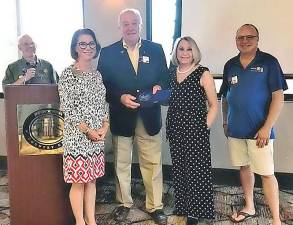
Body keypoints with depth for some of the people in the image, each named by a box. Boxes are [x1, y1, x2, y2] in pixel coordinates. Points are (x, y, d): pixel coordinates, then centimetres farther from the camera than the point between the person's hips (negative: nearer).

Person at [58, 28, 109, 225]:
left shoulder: (97, 74, 10)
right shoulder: (68, 74, -8)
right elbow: (67, 109, -12)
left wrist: (105, 126, -4)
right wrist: (88, 130, -14)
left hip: (98, 135, 6)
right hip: (77, 136, -6)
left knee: (92, 179, 14)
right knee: (78, 181, 3)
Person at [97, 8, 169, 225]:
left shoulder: (156, 49, 5)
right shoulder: (108, 53, 1)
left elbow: (165, 77, 7)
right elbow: (103, 85, -2)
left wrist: (159, 87, -14)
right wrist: (120, 97, -18)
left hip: (149, 117, 1)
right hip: (121, 117, 0)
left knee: (153, 163, 7)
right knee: (122, 164, 14)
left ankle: (155, 206, 24)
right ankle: (125, 203, 33)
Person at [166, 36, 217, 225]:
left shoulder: (203, 74, -6)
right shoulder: (171, 74, 9)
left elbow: (214, 105, -5)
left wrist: (205, 128, -9)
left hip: (195, 131, -5)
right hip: (175, 131, 5)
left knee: (196, 170, 0)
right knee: (179, 169, 13)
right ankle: (182, 206, 31)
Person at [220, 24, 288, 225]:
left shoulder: (269, 62, -6)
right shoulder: (230, 65, 8)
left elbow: (278, 97, -9)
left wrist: (267, 128, -14)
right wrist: (225, 121, 11)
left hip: (259, 130, -4)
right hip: (235, 129, 5)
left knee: (266, 173, -1)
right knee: (244, 167, 15)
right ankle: (249, 208, 31)